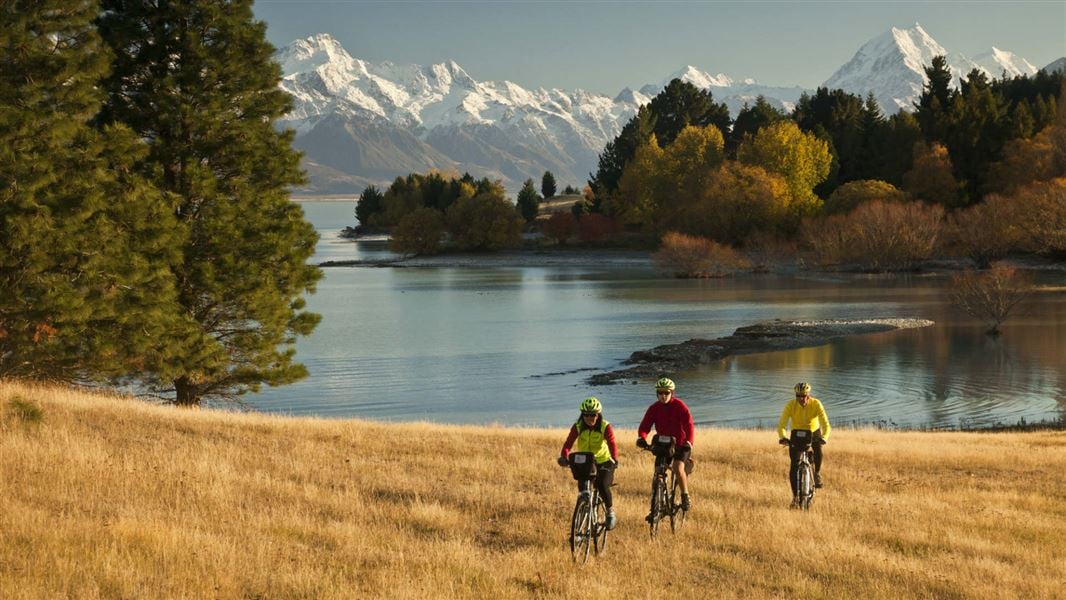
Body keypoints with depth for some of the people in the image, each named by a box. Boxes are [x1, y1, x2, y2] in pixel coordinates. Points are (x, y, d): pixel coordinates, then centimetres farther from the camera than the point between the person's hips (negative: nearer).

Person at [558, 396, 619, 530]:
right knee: (582, 489, -9)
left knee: (603, 486, -24)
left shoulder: (605, 427, -17)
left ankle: (611, 513, -3)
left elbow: (612, 444, -30)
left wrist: (614, 458, -50)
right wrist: (564, 457, -43)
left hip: (604, 463, -3)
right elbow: (568, 443, -23)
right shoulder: (578, 427, -13)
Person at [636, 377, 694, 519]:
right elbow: (645, 425, -14)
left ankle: (685, 497, -8)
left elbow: (688, 424, -23)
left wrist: (688, 442, -40)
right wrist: (642, 438, -36)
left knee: (678, 468, -27)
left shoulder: (679, 406, -13)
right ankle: (654, 509, 6)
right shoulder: (654, 408, -4)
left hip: (680, 444, -4)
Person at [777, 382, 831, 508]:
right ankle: (795, 496, 0)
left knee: (818, 450, -33)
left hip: (813, 432, 0)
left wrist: (824, 438, -48)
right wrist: (782, 437, -48)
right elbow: (781, 424, -28)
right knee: (794, 465, -11)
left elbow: (825, 424, -29)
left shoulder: (816, 404, -23)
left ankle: (817, 473, -4)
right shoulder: (791, 405, -22)